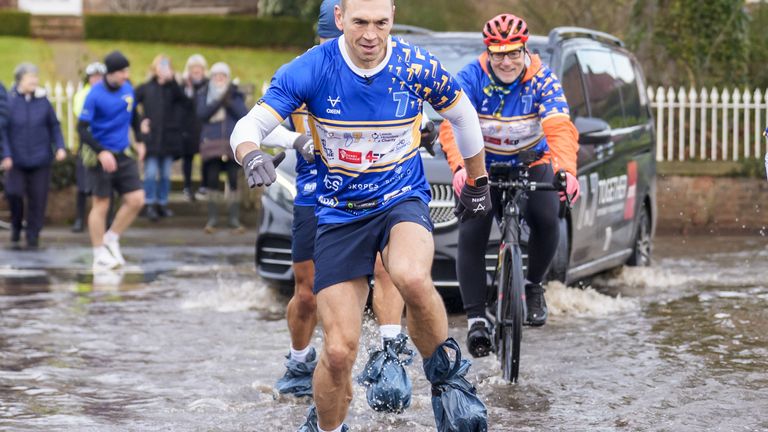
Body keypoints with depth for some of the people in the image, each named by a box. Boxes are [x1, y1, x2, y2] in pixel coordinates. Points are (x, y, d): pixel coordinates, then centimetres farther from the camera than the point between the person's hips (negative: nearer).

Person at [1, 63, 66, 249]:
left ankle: (33, 237, 12)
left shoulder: (42, 101, 1)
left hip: (40, 158, 2)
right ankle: (16, 227, 18)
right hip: (16, 160, -2)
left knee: (38, 198, 1)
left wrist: (60, 147, -3)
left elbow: (54, 125, 9)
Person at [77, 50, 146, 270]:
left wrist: (139, 141, 16)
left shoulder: (128, 89, 2)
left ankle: (111, 239, 16)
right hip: (101, 156, -6)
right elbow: (82, 128, -16)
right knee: (101, 204, 1)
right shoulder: (95, 95, -16)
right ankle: (100, 256, 11)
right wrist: (101, 152, -24)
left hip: (123, 154, 6)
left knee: (136, 200, -2)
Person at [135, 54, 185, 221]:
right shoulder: (145, 88, 5)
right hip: (151, 136, -2)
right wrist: (140, 121, -4)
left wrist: (171, 80, -28)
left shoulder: (172, 88, 6)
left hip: (169, 137, 2)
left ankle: (162, 203, 15)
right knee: (151, 172, -8)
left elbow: (181, 98, -17)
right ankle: (149, 205, -4)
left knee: (165, 173, 7)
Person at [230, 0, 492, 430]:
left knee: (412, 278, -35)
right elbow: (249, 126, -16)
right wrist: (252, 155, -40)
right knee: (340, 351, -6)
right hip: (339, 214, 1)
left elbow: (463, 116, 7)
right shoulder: (311, 69, -14)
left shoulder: (417, 67, -12)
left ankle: (448, 376, -10)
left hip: (403, 199, -1)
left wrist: (478, 182, 18)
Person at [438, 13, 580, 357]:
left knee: (546, 219, -26)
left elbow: (560, 128, -32)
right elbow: (453, 125, -33)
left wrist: (567, 170, -52)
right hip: (482, 165, 0)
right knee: (471, 235, -19)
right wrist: (460, 166, -53)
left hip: (531, 164, 0)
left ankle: (534, 285, 1)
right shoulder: (471, 78, -18)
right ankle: (476, 320, -12)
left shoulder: (542, 80, -18)